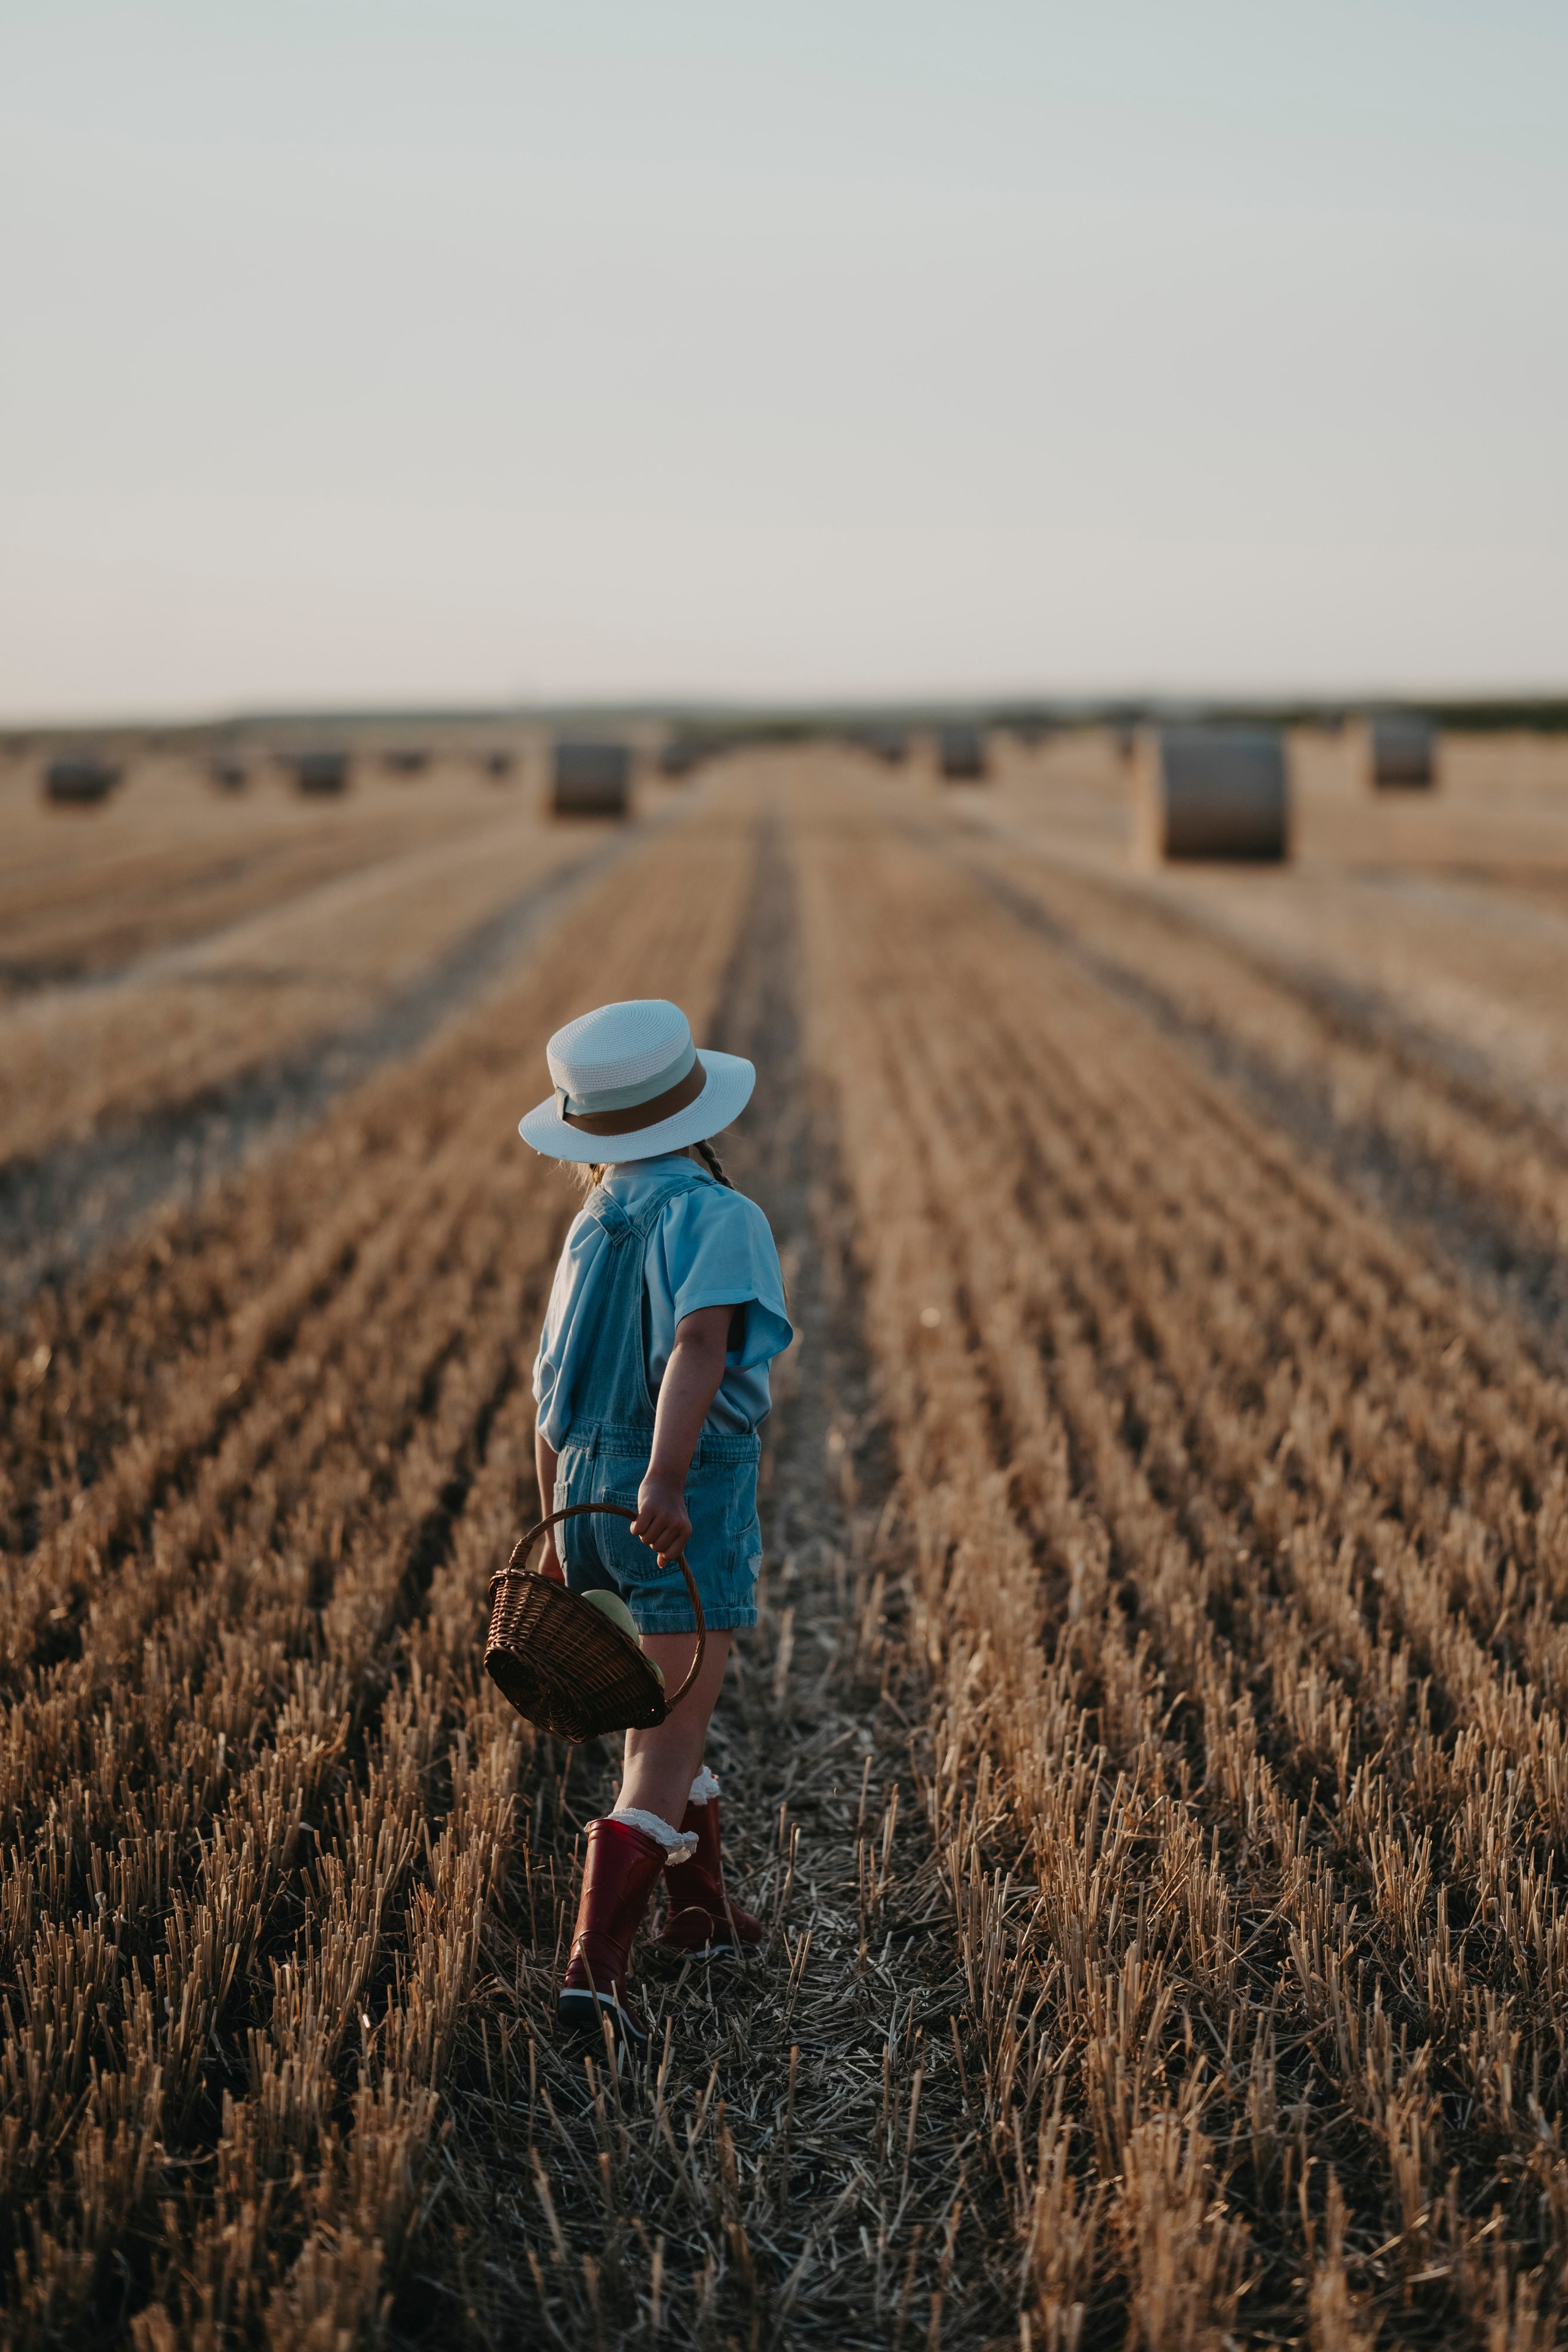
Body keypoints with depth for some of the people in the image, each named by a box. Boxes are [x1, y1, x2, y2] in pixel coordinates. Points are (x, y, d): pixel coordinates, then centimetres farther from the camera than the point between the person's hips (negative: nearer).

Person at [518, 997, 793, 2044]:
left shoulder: (593, 1228, 11)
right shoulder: (717, 1216, -11)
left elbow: (555, 1390, 15)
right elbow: (699, 1342, -30)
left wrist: (562, 1522, 24)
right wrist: (665, 1479, -39)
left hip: (594, 1483, 8)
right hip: (689, 1499, -7)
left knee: (670, 1708, 23)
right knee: (666, 1748, -4)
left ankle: (702, 1908, 39)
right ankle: (598, 1961, -12)